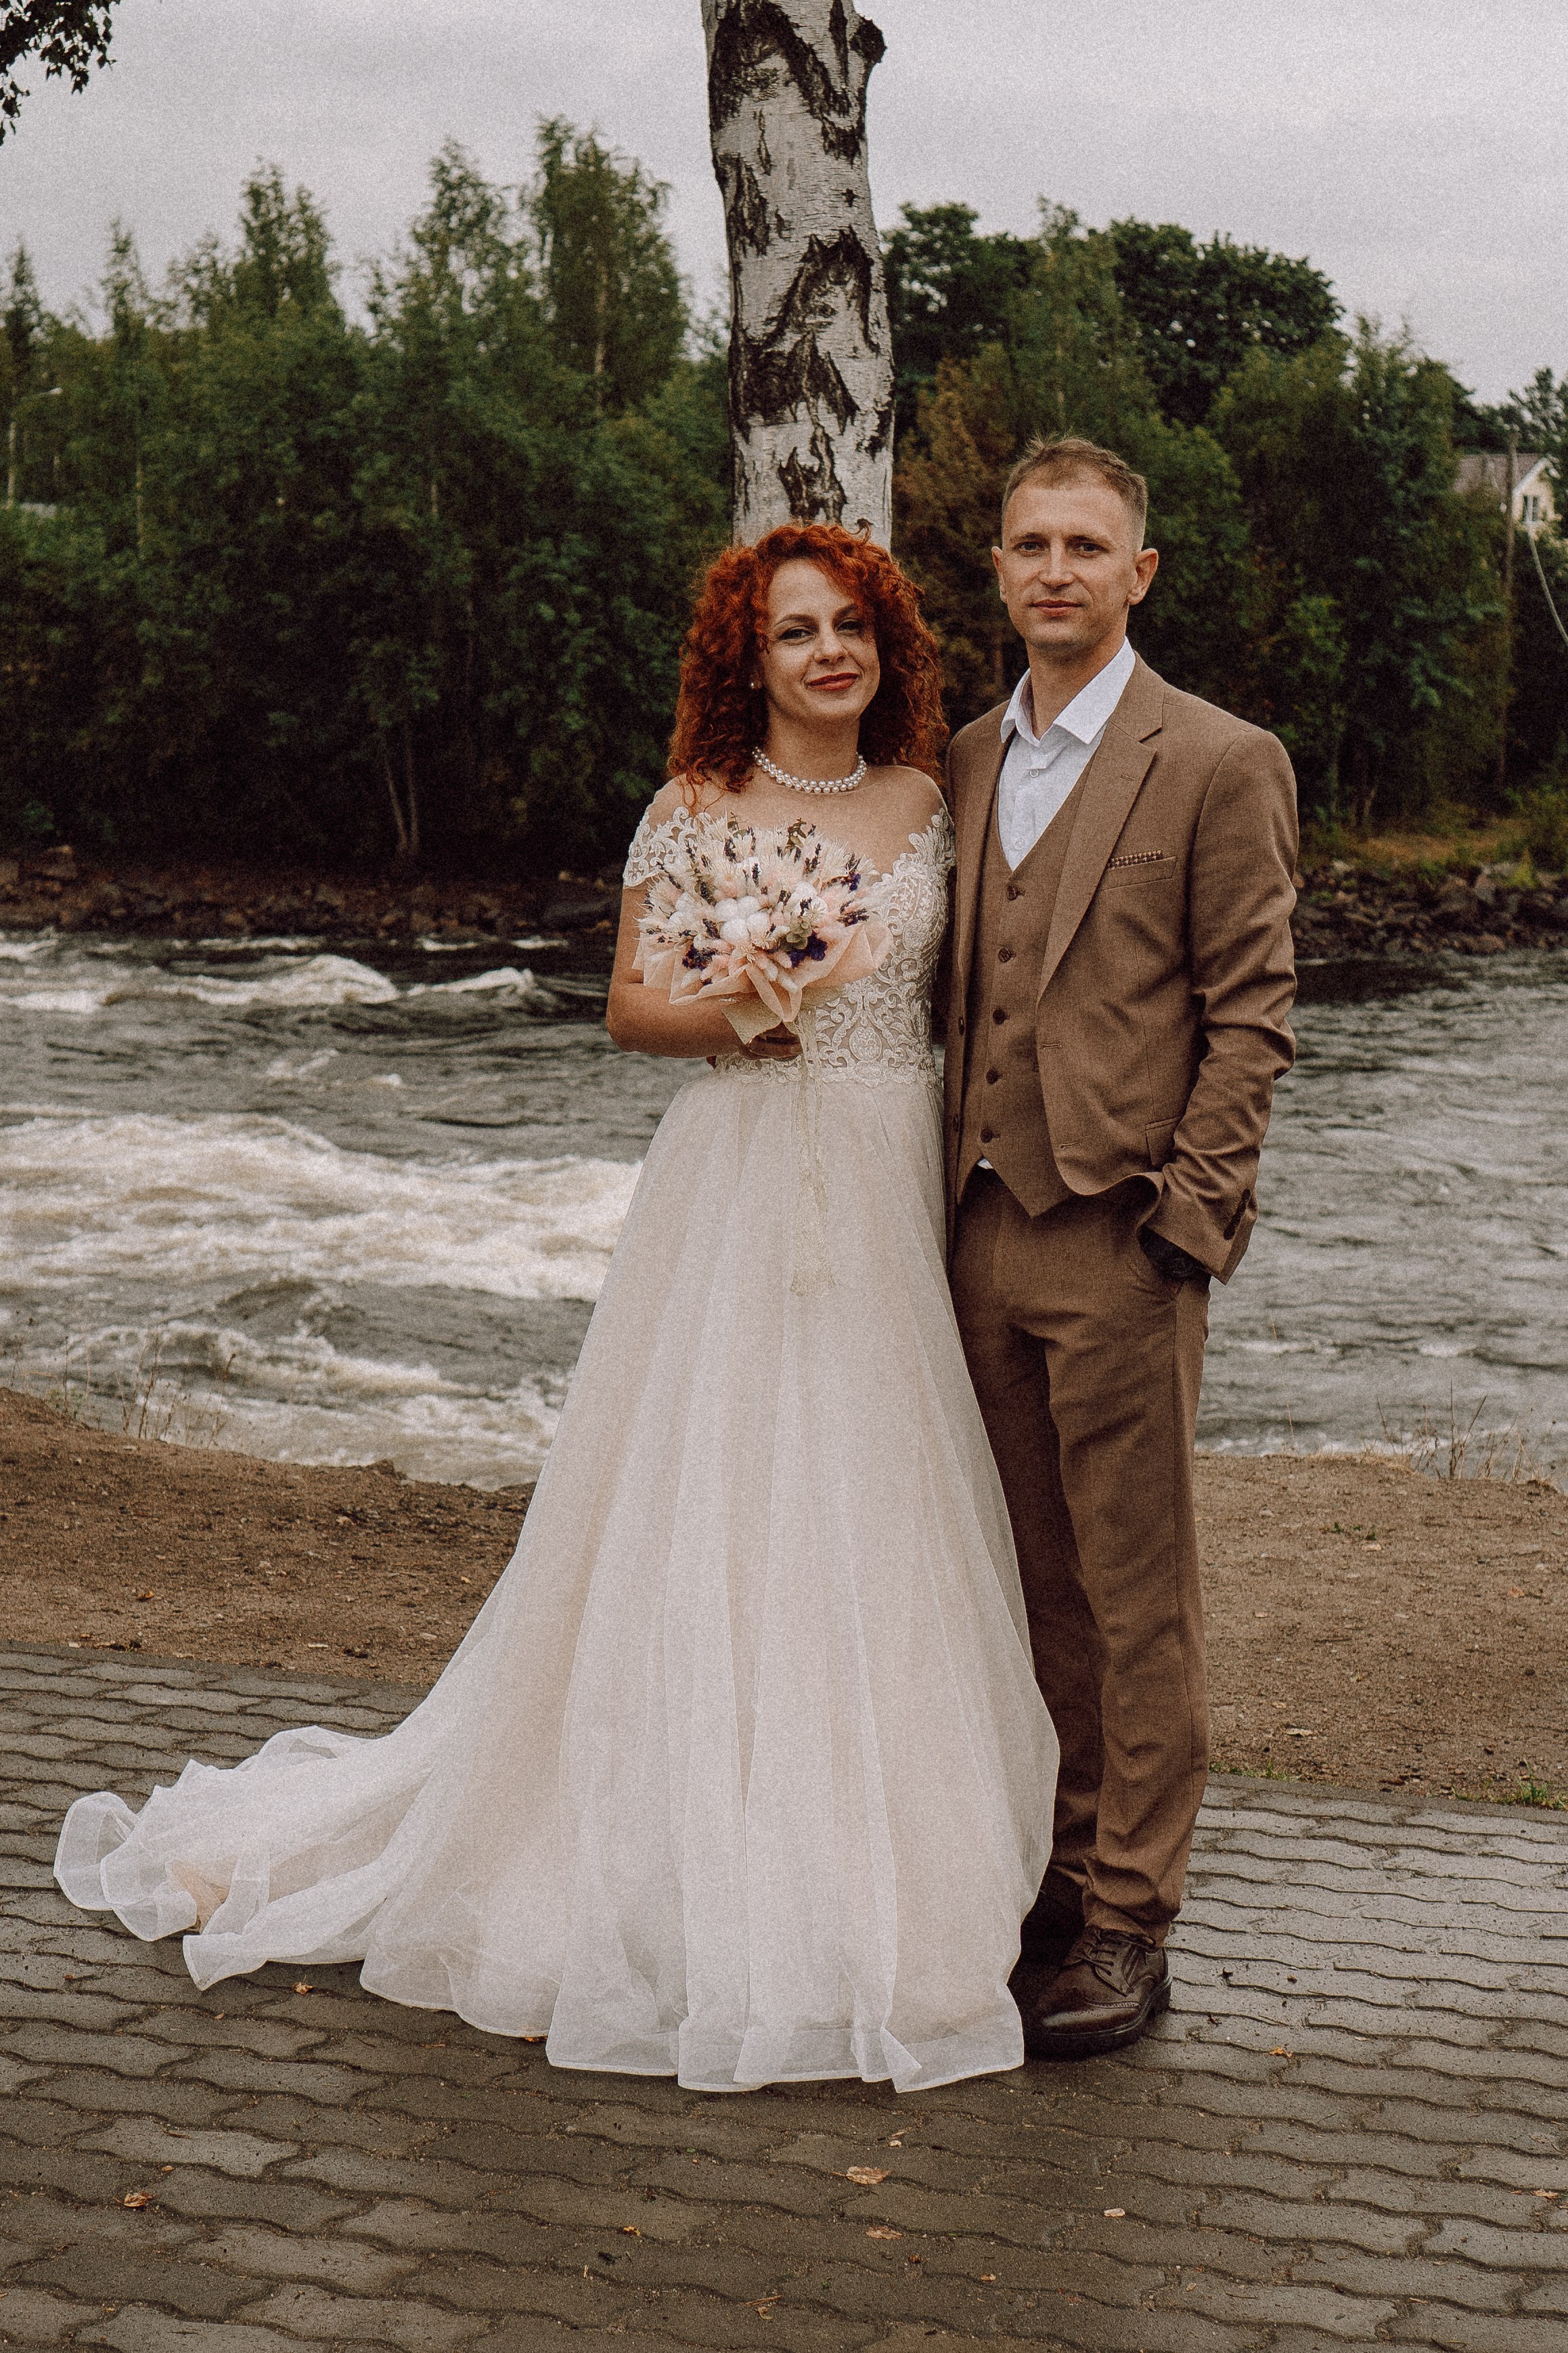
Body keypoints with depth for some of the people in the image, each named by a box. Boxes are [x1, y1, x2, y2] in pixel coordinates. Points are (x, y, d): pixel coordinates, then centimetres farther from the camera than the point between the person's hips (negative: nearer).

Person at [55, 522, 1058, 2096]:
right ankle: (694, 1876, 8)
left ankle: (864, 1869, 16)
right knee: (705, 1508, -3)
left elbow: (946, 997, 13)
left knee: (870, 1519, 5)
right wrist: (724, 1016, -17)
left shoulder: (927, 803, 9)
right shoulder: (695, 808, 0)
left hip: (889, 1188, 3)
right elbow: (627, 1008, 2)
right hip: (736, 1180, -3)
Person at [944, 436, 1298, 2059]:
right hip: (983, 1234, 6)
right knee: (1039, 1583, 13)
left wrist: (1185, 1218, -13)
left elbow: (1251, 1011, -7)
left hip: (1121, 1238, -6)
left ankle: (1129, 1923, 10)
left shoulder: (1219, 763, -4)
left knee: (1135, 1590, 1)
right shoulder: (963, 766, 14)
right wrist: (945, 1195, 10)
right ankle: (1058, 1869, 24)